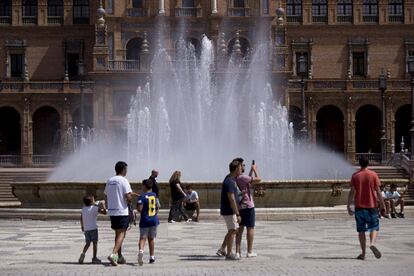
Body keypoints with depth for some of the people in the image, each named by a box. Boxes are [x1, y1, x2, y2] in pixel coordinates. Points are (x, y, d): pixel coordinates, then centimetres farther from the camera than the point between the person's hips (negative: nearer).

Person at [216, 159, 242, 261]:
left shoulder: (230, 179, 10)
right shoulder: (230, 182, -22)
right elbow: (231, 200, -25)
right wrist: (237, 214, -24)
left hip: (228, 210, 10)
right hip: (229, 211, -10)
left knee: (232, 230, 17)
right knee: (232, 231, -2)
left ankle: (222, 250, 18)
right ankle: (229, 254, 5)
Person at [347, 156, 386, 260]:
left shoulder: (355, 176, 0)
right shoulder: (373, 175, -2)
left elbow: (352, 192, -3)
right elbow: (378, 191, -4)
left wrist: (348, 206, 3)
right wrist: (382, 205, 3)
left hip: (359, 206, 1)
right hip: (371, 206, -1)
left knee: (361, 230, 6)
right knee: (374, 227, 9)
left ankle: (363, 253, 4)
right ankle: (372, 244, -19)